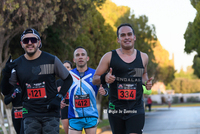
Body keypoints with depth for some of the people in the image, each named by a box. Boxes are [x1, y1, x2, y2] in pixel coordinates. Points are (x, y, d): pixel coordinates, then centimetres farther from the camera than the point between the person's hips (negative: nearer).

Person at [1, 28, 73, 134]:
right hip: (30, 115, 2)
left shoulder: (52, 60, 0)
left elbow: (68, 79, 11)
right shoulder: (17, 64, 5)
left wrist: (58, 98, -2)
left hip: (50, 114, -1)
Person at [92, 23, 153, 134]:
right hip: (115, 109, 0)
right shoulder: (109, 57, 1)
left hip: (136, 109, 0)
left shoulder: (143, 57, 8)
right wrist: (104, 78, -18)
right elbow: (94, 80, 5)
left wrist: (146, 82, 6)